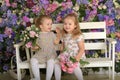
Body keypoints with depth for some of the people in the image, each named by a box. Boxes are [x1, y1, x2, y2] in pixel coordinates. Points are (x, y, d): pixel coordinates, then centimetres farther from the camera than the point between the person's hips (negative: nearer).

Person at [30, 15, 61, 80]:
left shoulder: (51, 34, 8)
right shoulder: (38, 35, 5)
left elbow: (56, 42, 2)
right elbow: (34, 46, 8)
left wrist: (58, 34, -4)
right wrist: (34, 47, -15)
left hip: (51, 54, -1)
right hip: (40, 54, 1)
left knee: (51, 61, -32)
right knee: (33, 60, -24)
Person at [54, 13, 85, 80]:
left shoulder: (78, 36, -12)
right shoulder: (64, 36, 7)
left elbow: (82, 49, -12)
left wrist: (77, 58, -22)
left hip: (76, 57, -6)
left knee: (75, 66, -32)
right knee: (57, 64, -14)